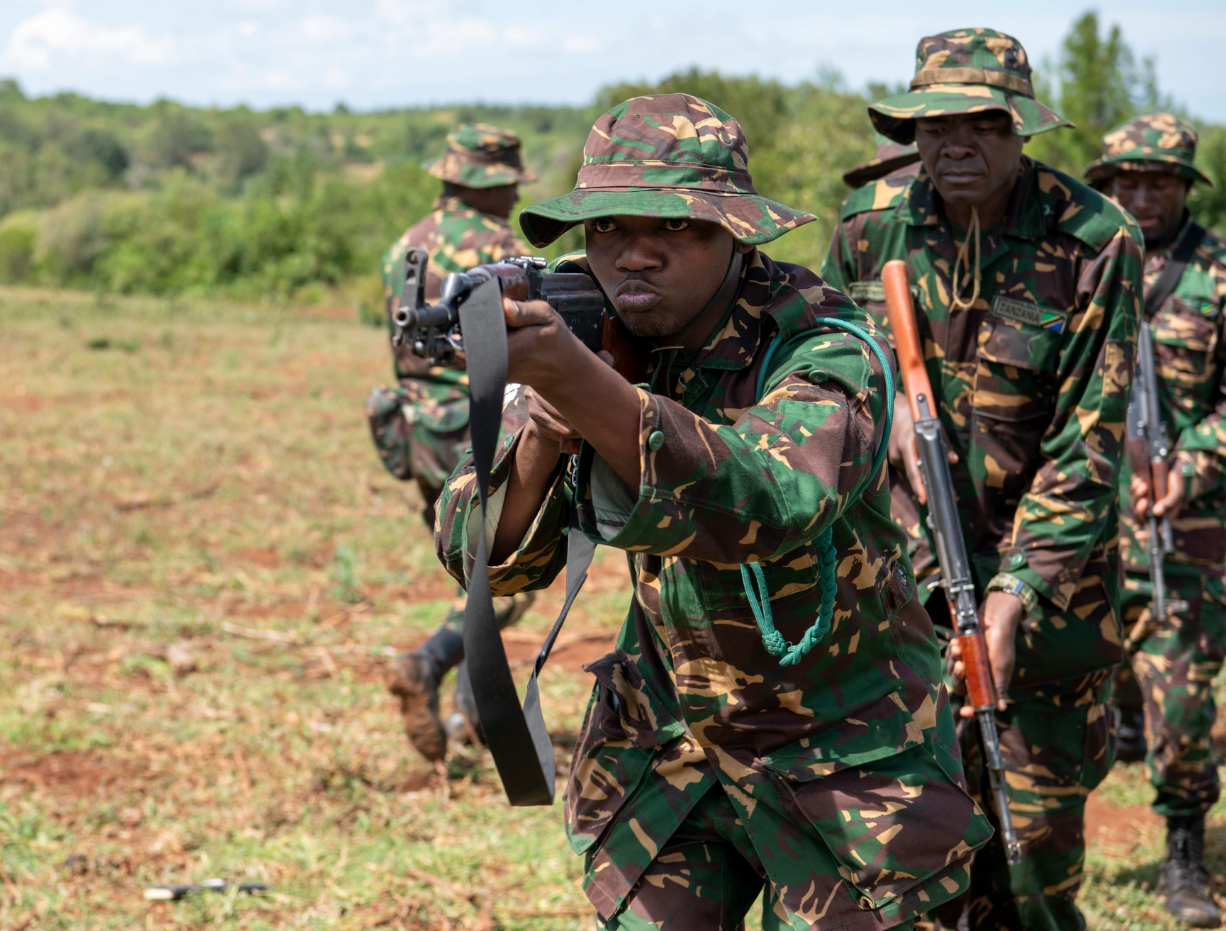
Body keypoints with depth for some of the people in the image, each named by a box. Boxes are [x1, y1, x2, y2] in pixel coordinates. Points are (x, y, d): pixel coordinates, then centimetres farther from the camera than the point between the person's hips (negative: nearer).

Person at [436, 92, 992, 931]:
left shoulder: (827, 350, -23)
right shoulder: (585, 334, -7)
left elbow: (767, 503, -44)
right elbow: (482, 555, -10)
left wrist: (577, 380, -55)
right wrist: (540, 438, -31)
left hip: (842, 760, -4)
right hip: (665, 750, 4)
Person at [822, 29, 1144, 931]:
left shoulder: (1096, 241, -12)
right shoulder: (870, 228, -2)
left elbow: (1089, 441, -13)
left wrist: (1014, 593, -19)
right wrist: (919, 564, -6)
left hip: (1047, 562, -2)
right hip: (901, 560, 2)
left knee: (1037, 824, 4)